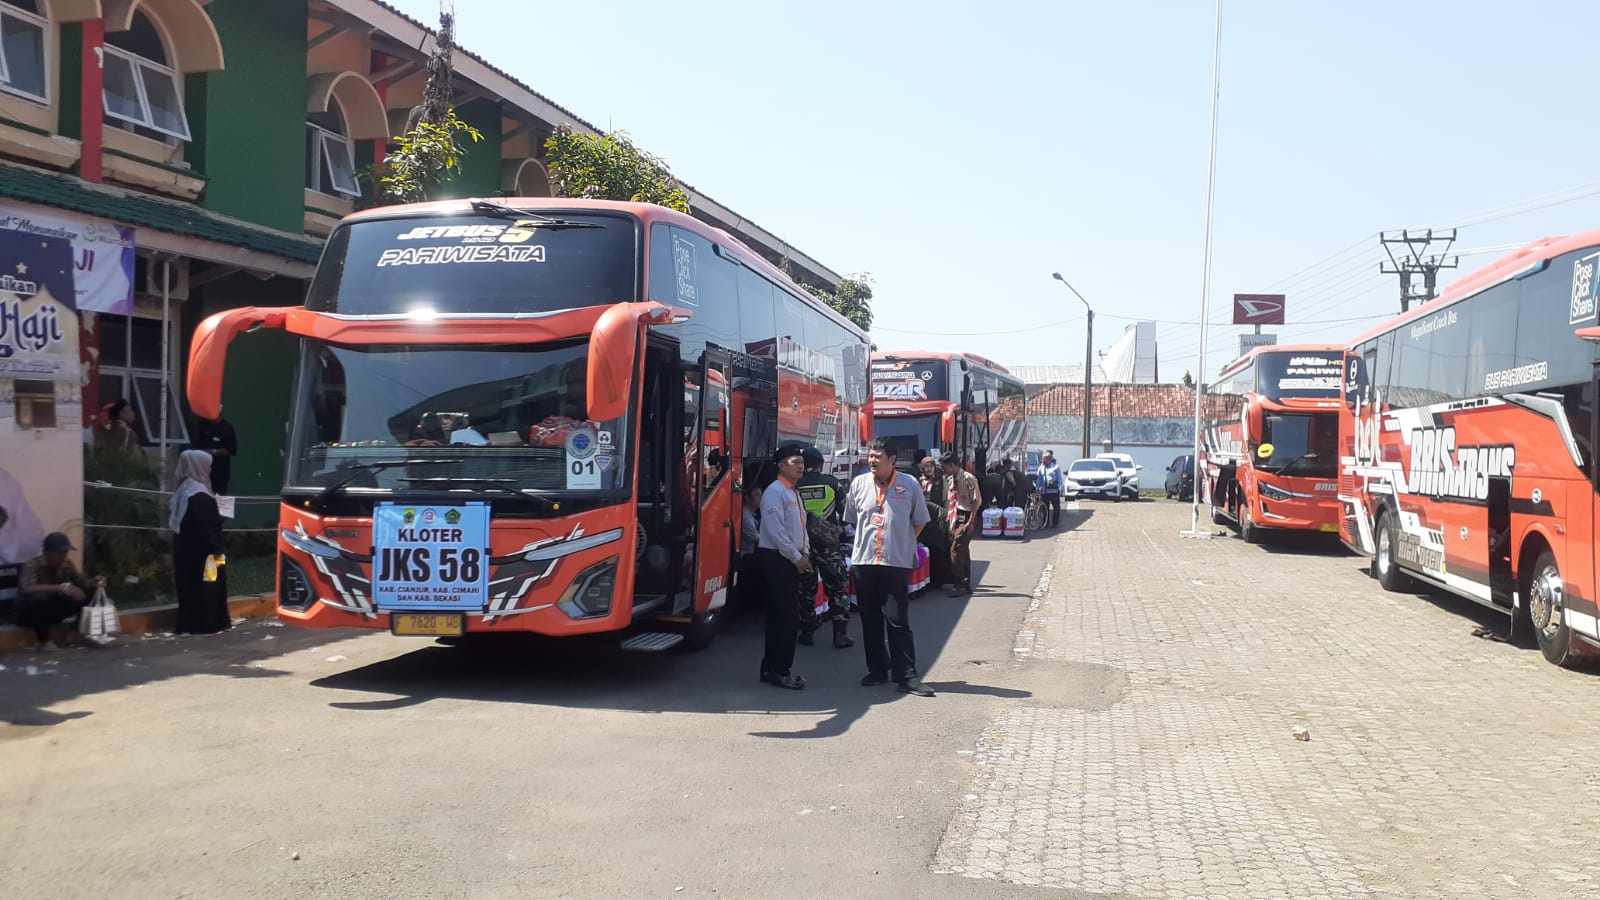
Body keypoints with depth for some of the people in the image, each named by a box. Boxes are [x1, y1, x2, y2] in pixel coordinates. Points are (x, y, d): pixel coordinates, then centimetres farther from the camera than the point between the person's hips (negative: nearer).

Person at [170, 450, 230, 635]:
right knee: (205, 587, -2)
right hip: (201, 552, -9)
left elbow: (180, 524, 16)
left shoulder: (183, 491, 10)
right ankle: (204, 623, 1)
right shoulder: (199, 495, -19)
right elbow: (206, 527, -23)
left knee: (190, 586, 12)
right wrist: (216, 551, -21)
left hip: (186, 552, 9)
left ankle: (189, 623, 16)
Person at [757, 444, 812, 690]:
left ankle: (770, 669, 21)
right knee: (788, 618, -8)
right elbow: (775, 529, -20)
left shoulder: (794, 494, 18)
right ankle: (780, 672, 0)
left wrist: (805, 554, 5)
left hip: (792, 561, 9)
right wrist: (797, 558, -16)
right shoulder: (775, 491, -12)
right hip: (777, 559, -9)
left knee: (779, 616, 13)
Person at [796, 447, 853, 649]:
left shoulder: (795, 486, -2)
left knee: (805, 589, 11)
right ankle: (841, 635, 2)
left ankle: (806, 633, 14)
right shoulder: (832, 483, -2)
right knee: (838, 588, 5)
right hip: (828, 544, -1)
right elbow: (844, 512, 3)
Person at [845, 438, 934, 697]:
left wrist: (902, 543, 6)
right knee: (870, 620, 11)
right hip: (863, 561, 3)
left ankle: (906, 676, 0)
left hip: (897, 562, -3)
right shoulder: (859, 483, 4)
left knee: (899, 622, -3)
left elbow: (920, 522, 7)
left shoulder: (909, 485, -2)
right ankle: (877, 670, 22)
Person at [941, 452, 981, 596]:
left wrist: (971, 522, -18)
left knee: (956, 550, -16)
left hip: (965, 518, -8)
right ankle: (966, 585, 19)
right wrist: (947, 518, 9)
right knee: (963, 552, 12)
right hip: (954, 518, 8)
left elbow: (977, 500, -14)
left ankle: (959, 585, -13)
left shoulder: (968, 479, -11)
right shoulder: (948, 480, 12)